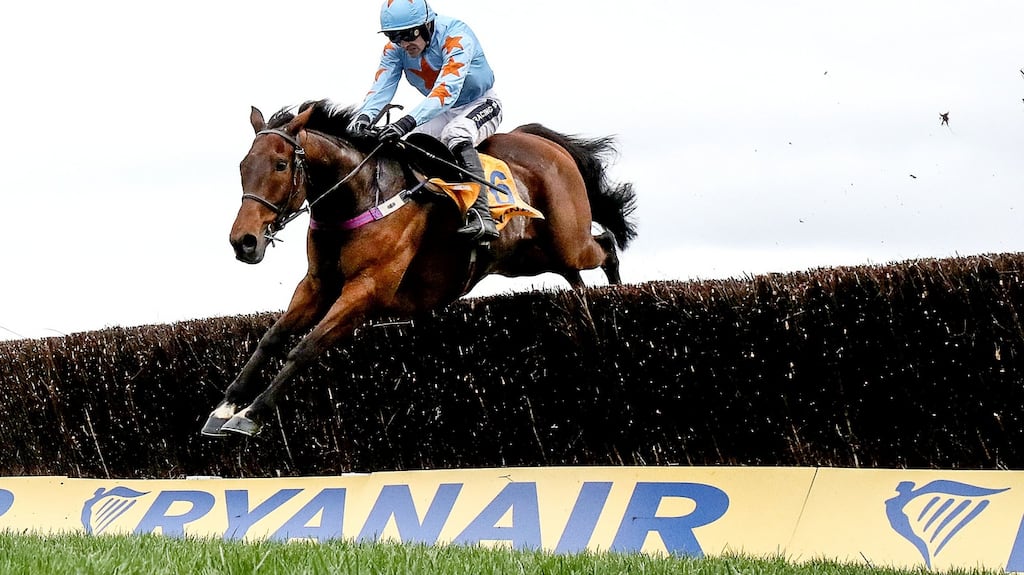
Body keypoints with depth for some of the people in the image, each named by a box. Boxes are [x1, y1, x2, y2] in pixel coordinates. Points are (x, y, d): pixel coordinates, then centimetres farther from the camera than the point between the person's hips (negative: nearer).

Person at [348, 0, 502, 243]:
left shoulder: (455, 35, -30)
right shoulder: (395, 49, -10)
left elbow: (447, 90, -42)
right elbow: (381, 86, -22)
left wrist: (408, 121, -54)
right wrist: (363, 117, -44)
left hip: (482, 104, -7)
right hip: (444, 112, 7)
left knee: (455, 134, -36)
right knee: (398, 146, -12)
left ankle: (481, 216, -43)